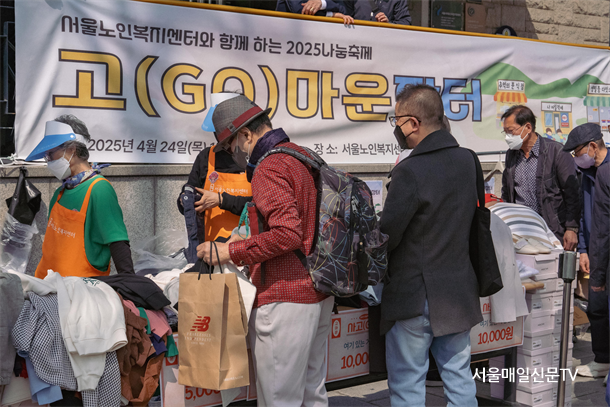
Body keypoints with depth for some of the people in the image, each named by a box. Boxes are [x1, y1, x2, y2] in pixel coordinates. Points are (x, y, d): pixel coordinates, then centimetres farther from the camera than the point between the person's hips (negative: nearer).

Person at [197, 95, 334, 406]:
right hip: (319, 293, 10)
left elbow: (288, 234, -24)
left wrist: (231, 251, -16)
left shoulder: (269, 168, -14)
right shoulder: (305, 156, 15)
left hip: (286, 297, -10)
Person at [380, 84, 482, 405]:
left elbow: (386, 237, -18)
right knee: (459, 378, 16)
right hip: (459, 291, 7)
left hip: (414, 296, -7)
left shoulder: (410, 172, -21)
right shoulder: (467, 160, 3)